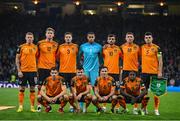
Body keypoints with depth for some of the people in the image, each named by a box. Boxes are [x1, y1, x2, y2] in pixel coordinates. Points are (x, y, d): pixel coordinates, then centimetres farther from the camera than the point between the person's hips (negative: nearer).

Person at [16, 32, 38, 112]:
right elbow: (17, 59, 0)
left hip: (33, 71, 2)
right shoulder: (21, 47, 0)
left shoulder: (35, 47, 7)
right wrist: (19, 71, -7)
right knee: (22, 89, 2)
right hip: (23, 71, -2)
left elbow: (37, 59, 13)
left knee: (32, 89, 5)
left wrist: (37, 70, 6)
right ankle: (20, 106, 8)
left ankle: (32, 107, 11)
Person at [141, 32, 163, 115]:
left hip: (155, 72, -3)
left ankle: (156, 109, 10)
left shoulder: (156, 48, -3)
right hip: (144, 72, 3)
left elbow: (160, 61, -3)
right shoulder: (142, 48, 8)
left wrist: (160, 72, -10)